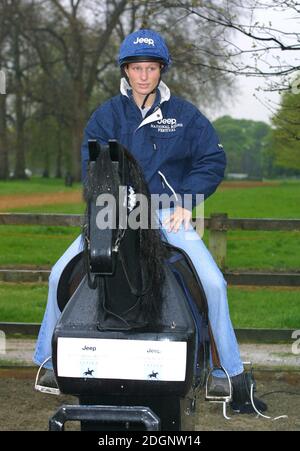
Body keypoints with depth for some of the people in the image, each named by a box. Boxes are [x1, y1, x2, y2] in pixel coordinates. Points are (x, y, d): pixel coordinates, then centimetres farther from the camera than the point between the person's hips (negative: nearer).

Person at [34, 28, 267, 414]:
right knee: (61, 274, -11)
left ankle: (234, 376, -7)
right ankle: (47, 361, 8)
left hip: (168, 214, -1)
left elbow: (213, 159, 2)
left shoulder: (184, 114, 3)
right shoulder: (106, 116, 6)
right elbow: (91, 168, 5)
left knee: (213, 282, -20)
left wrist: (186, 202, -9)